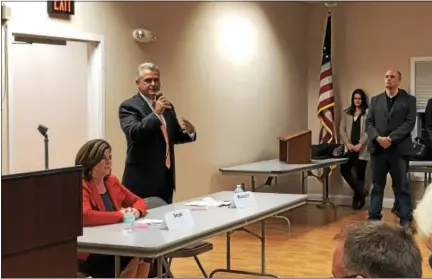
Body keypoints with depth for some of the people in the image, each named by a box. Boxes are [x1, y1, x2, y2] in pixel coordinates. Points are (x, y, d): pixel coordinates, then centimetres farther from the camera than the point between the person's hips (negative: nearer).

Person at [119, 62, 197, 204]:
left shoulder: (167, 106, 14)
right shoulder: (129, 106, -7)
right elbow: (133, 133, -23)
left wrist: (189, 132, -2)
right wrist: (155, 113, -30)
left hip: (166, 178, 7)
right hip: (142, 178, -7)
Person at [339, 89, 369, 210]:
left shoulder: (368, 112, -1)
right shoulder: (347, 112, 11)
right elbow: (342, 129, 7)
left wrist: (360, 144, -15)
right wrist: (347, 143, -6)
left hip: (362, 149, -3)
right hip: (349, 148, 4)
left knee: (360, 173, 0)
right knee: (344, 170, -7)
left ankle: (357, 197, 13)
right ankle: (361, 192, 8)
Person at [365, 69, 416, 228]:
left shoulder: (409, 100, 4)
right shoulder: (375, 100, 15)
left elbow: (410, 123, -6)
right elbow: (369, 122, 7)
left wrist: (390, 138, -17)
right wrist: (378, 138, -12)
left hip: (399, 149, -3)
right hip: (378, 149, 3)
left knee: (402, 186, 0)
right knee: (377, 185, 8)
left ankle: (406, 220, 4)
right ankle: (374, 217, 14)